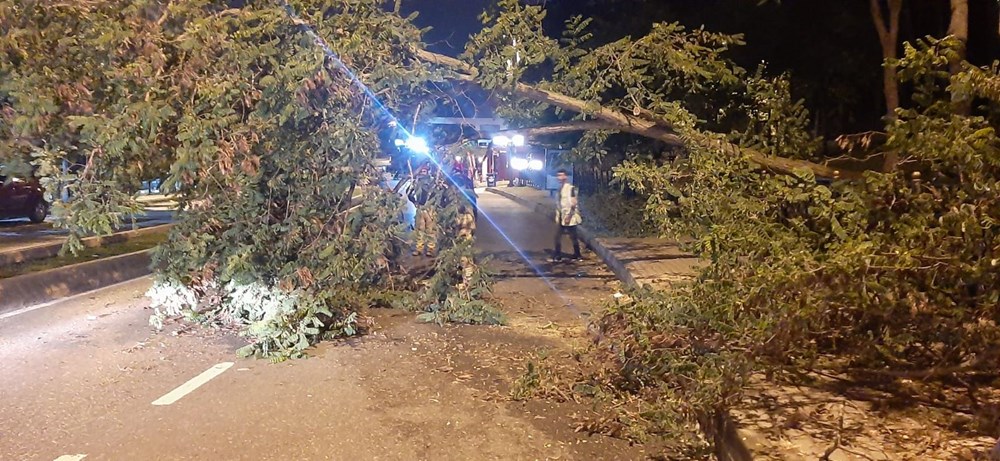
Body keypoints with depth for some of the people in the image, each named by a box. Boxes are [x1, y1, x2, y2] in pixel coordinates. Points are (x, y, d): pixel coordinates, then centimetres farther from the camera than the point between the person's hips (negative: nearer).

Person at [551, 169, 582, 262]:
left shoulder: (571, 188, -13)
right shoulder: (560, 189, 11)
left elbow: (574, 203, -17)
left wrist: (569, 215, -21)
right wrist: (558, 216, 13)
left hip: (570, 217, -7)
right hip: (562, 217, 7)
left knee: (573, 236, 3)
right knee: (558, 236, 4)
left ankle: (577, 255, 16)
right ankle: (557, 256, 10)